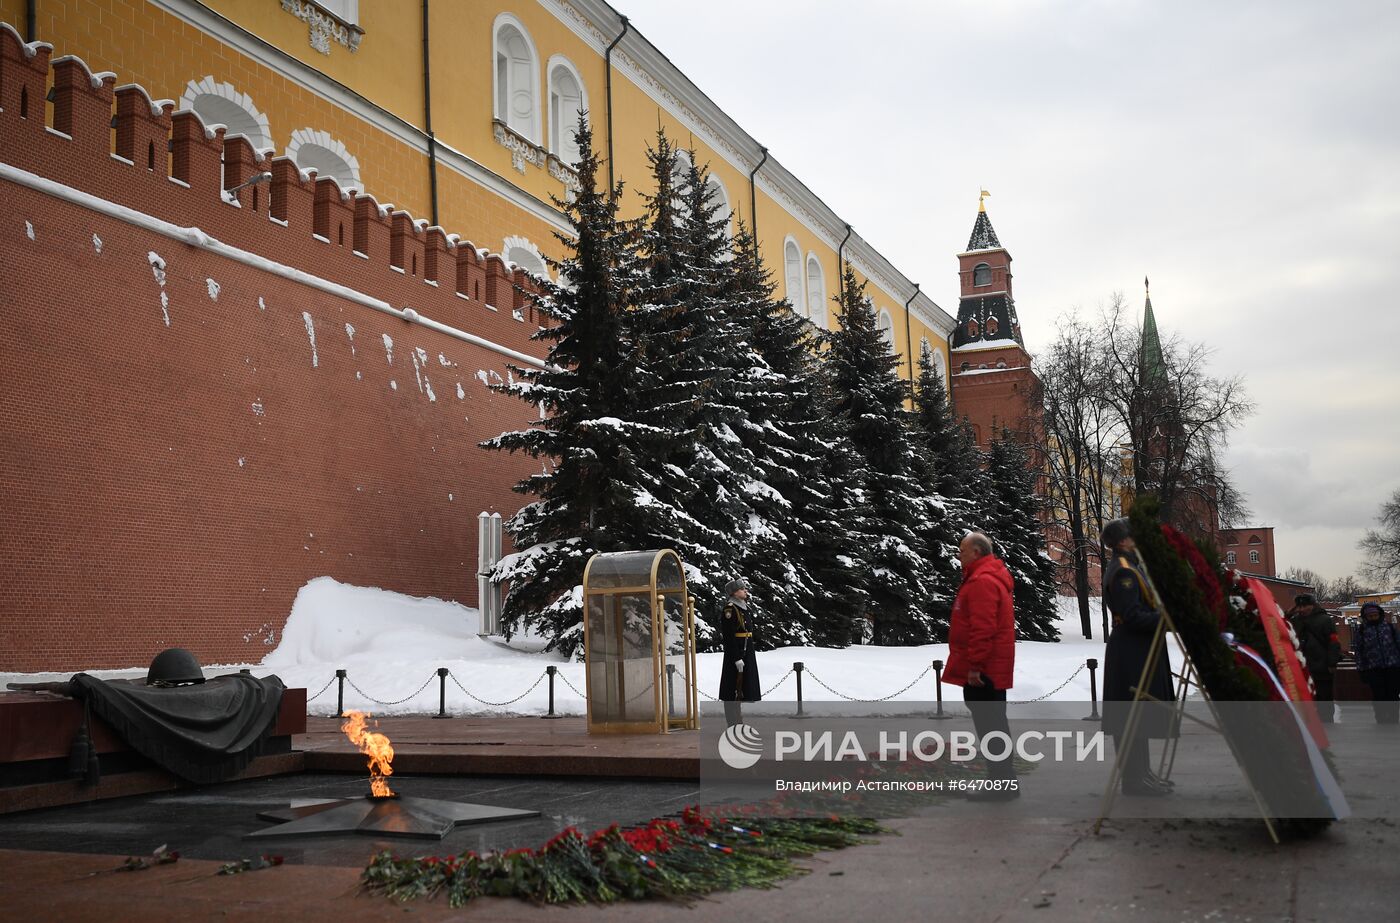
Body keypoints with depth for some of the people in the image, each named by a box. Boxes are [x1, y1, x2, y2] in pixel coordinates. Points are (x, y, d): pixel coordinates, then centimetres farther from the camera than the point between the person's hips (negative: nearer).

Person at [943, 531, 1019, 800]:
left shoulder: (982, 582, -17)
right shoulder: (990, 577, 18)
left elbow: (983, 628, -24)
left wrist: (974, 665, -23)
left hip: (982, 670, -11)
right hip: (992, 668, 11)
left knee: (989, 724, -7)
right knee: (992, 723, 14)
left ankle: (1002, 784, -3)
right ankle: (1003, 782, 21)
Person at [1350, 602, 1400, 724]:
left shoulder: (1389, 627, 11)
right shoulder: (1360, 630, 6)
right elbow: (1357, 651, 5)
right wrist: (1361, 670, -1)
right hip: (1373, 669, -1)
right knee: (1379, 696, -4)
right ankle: (1382, 722, 5)